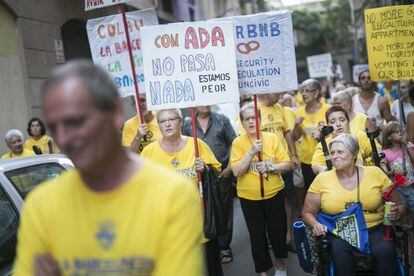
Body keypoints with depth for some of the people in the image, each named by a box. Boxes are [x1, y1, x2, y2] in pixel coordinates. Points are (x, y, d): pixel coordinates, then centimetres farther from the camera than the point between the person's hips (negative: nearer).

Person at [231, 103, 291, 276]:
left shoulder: (272, 138, -3)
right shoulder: (238, 142, -6)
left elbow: (287, 165, -3)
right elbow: (236, 172, -15)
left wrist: (270, 168, -20)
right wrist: (252, 152, -22)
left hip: (274, 194, 1)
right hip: (249, 197, -1)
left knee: (278, 231, 12)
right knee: (257, 235, 9)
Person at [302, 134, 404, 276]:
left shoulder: (375, 173, 5)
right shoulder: (321, 179, 5)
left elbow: (399, 205, 13)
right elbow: (307, 212, 12)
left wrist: (395, 213, -10)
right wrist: (315, 224, -10)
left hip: (374, 229, 1)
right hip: (338, 232, 0)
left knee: (385, 250, -31)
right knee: (339, 250, -34)